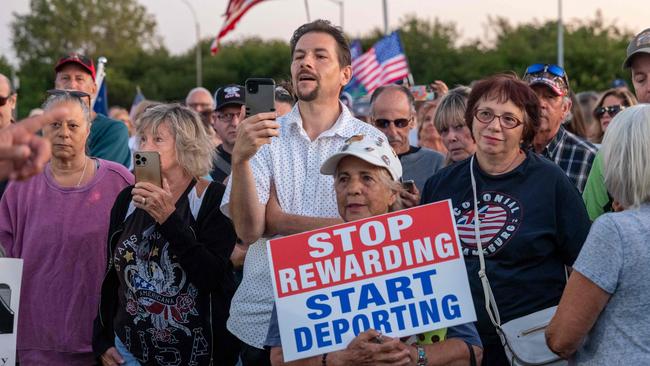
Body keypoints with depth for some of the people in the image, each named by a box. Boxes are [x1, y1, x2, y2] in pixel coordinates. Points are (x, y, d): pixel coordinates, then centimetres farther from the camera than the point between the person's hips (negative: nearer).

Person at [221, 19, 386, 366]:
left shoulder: (369, 139, -2)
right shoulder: (264, 135, 1)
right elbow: (248, 230, -10)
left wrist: (278, 219, -10)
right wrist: (240, 158, -24)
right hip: (262, 317, 1)